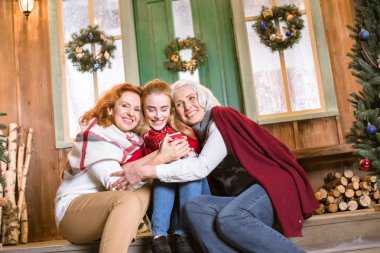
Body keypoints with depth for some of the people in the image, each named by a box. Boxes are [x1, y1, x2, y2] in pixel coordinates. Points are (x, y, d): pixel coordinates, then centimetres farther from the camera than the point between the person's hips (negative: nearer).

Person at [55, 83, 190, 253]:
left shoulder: (132, 139, 7)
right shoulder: (94, 133, -15)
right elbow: (116, 184, -26)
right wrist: (160, 158, -30)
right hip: (73, 208, -7)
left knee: (149, 188, -15)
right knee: (129, 200, -33)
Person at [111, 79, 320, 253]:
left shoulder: (222, 118, -7)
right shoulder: (199, 135, 16)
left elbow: (201, 167, -18)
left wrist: (146, 171, -17)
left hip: (273, 186, -7)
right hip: (243, 200, 7)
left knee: (229, 218, -34)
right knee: (194, 208, -19)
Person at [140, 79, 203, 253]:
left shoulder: (184, 131, -5)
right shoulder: (141, 136, -6)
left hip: (190, 187, 0)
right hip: (159, 189, 0)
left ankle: (183, 234, -30)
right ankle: (159, 235, -31)